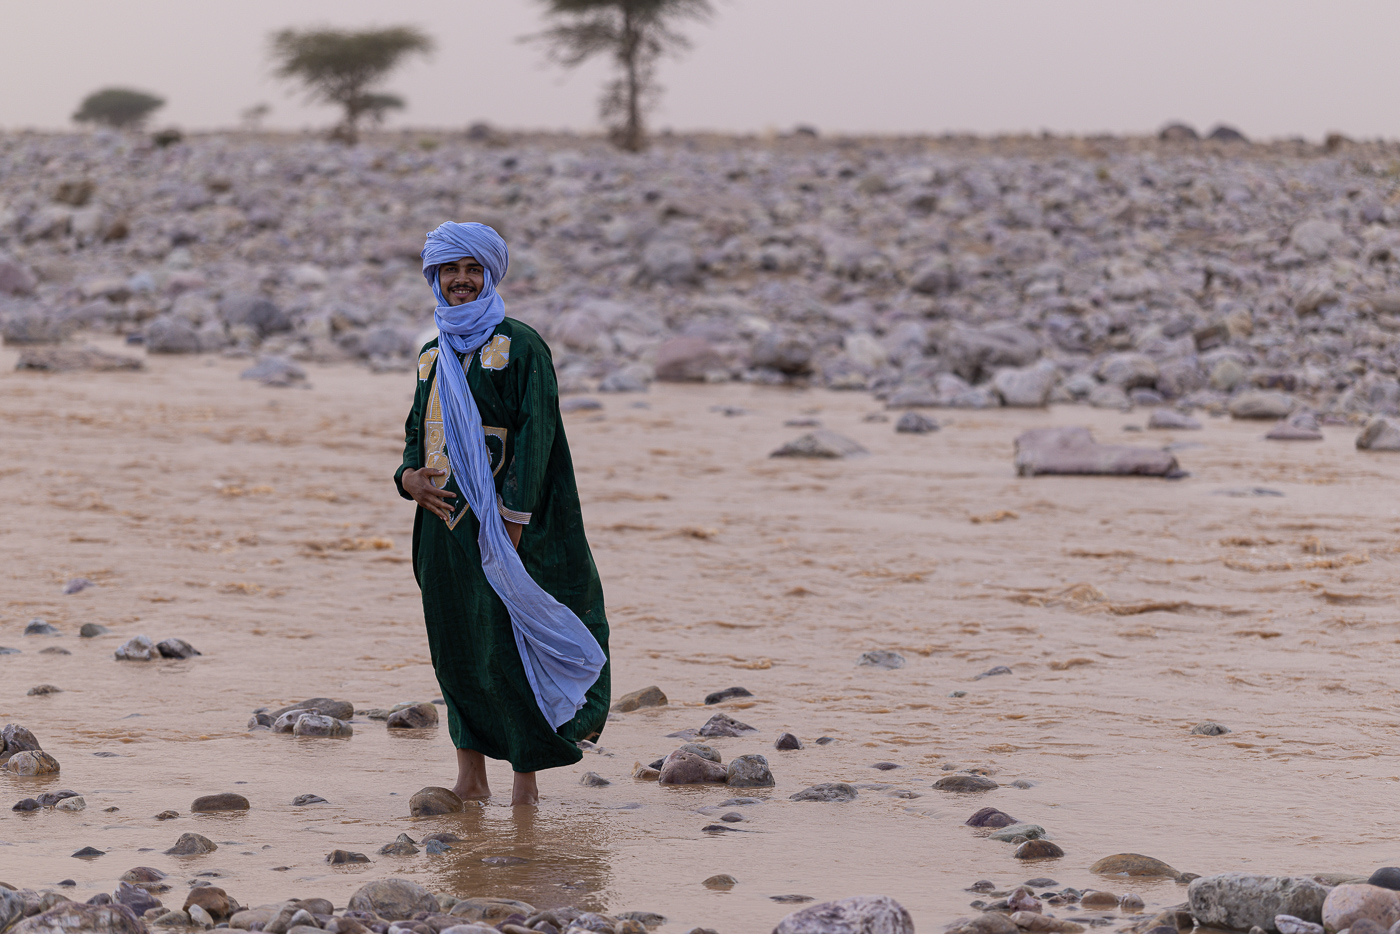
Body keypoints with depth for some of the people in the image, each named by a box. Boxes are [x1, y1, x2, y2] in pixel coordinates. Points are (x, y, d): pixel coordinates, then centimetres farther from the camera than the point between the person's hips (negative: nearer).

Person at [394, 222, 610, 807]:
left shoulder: (520, 346, -4)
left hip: (500, 518, -6)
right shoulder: (433, 355, 15)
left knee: (509, 644, -7)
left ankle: (526, 780, 0)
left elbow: (536, 431, -10)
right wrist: (409, 476, -2)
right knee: (455, 644, 6)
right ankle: (471, 776, 12)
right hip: (444, 518, 6)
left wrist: (513, 515, -18)